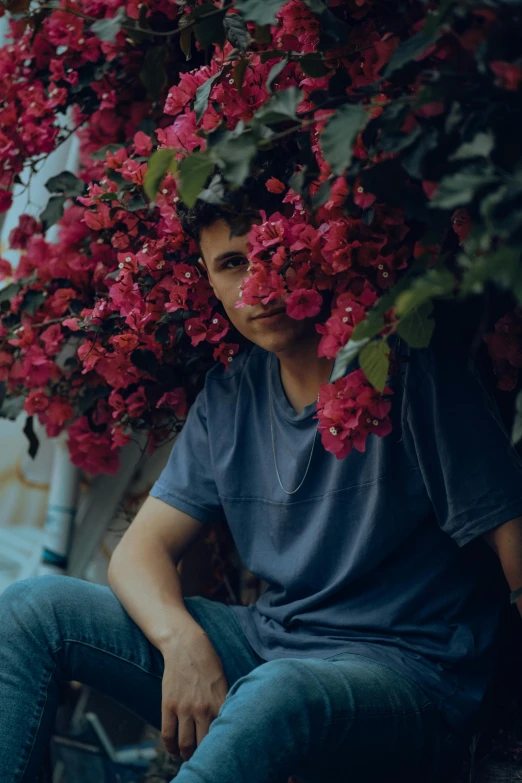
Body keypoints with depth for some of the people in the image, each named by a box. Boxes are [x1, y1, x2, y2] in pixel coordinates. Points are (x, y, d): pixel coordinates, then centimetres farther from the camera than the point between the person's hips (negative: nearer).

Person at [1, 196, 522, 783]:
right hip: (266, 648, 6)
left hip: (408, 675, -6)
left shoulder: (415, 375, -10)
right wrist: (182, 641, -17)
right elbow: (142, 548, 6)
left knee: (276, 694, -41)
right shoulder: (228, 397, 8)